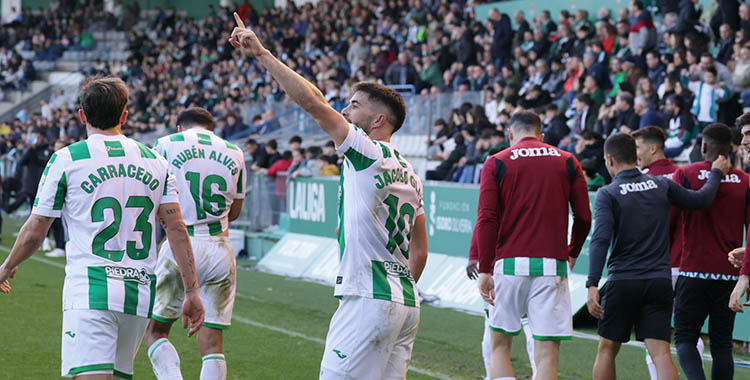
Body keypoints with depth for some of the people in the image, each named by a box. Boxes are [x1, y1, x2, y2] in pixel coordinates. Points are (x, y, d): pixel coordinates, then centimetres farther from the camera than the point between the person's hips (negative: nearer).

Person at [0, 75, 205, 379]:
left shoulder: (66, 160, 0)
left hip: (90, 292, -5)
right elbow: (177, 228, 5)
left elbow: (34, 232, 3)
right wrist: (192, 291, 8)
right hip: (140, 294, 5)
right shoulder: (155, 161, 12)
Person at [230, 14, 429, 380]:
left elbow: (312, 101, -13)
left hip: (369, 301, -9)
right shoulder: (409, 174, 18)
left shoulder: (367, 153, -8)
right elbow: (419, 251, 20)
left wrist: (262, 55, -11)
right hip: (406, 302, 9)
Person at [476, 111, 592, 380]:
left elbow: (487, 219, -4)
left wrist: (484, 270, -4)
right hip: (551, 266, 0)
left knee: (500, 346, 14)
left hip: (509, 264, 0)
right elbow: (584, 217, 7)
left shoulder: (496, 163, 5)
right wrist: (572, 253, 25)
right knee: (547, 356, -1)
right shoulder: (567, 162, 9)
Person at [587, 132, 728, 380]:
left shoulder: (608, 194, -5)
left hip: (622, 283, -3)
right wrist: (716, 173, 34)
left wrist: (592, 285, -21)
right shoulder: (661, 185, 6)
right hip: (659, 282, 3)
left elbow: (600, 240, -16)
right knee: (660, 352, -2)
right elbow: (701, 200, 16)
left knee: (607, 349, 12)